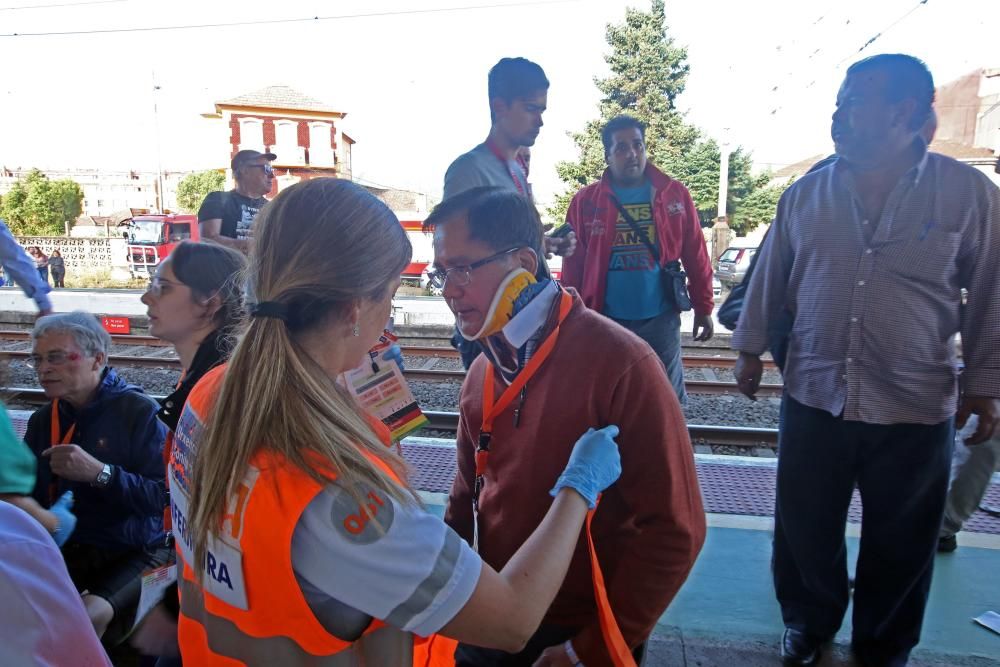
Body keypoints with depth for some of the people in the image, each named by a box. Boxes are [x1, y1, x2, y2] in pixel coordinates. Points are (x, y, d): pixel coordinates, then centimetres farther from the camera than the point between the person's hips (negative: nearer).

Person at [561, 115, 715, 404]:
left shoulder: (675, 195, 1)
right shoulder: (585, 202, -1)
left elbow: (696, 256, 4)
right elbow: (573, 266, -1)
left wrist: (703, 308, 4)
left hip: (661, 319, 1)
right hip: (606, 322, 0)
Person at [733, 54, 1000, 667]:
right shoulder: (806, 193, 1)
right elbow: (770, 278, 9)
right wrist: (751, 348, 11)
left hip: (916, 410, -1)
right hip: (813, 397, 2)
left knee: (900, 544, 15)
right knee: (805, 528, 14)